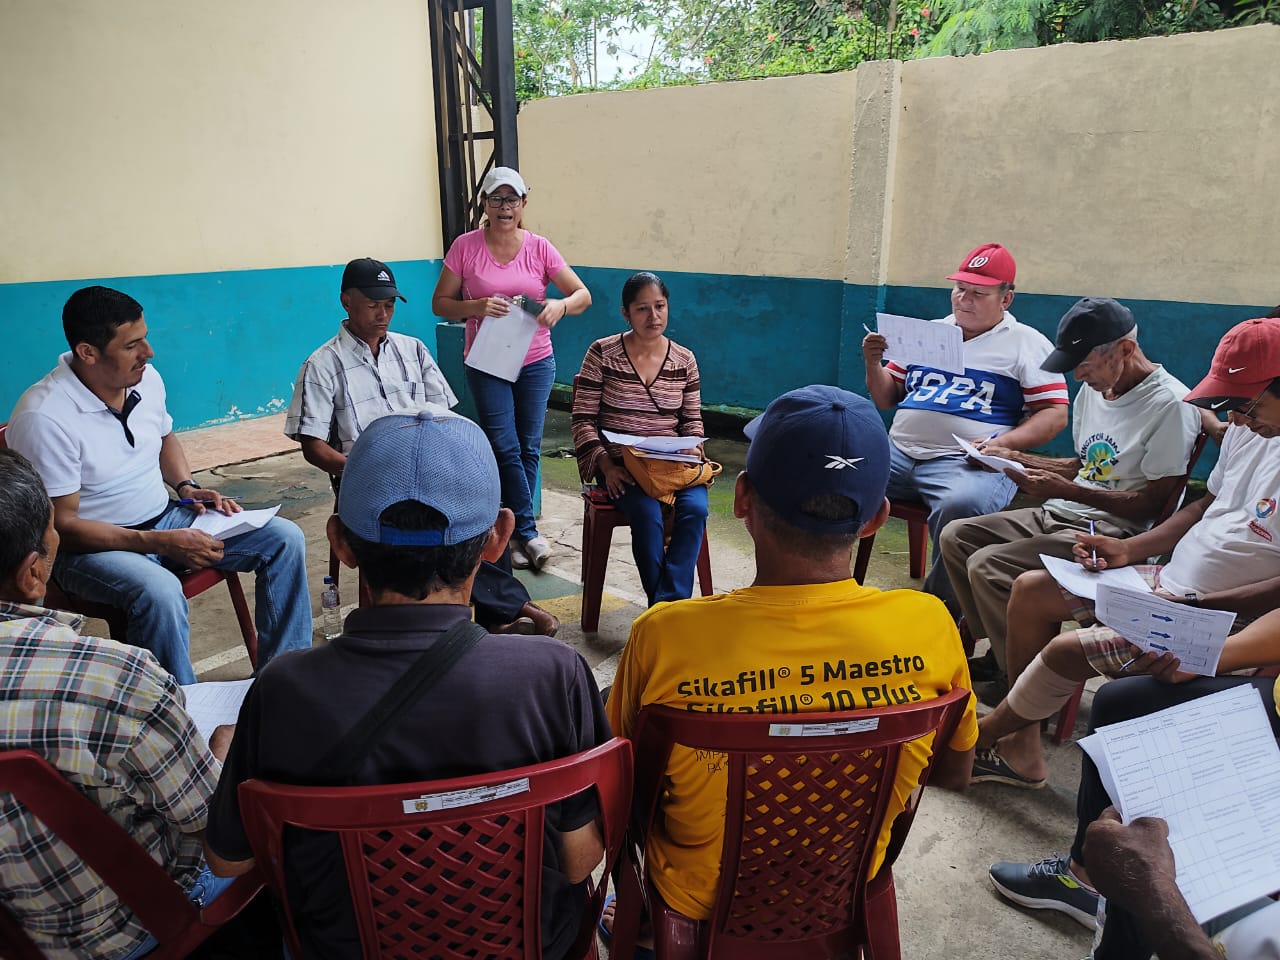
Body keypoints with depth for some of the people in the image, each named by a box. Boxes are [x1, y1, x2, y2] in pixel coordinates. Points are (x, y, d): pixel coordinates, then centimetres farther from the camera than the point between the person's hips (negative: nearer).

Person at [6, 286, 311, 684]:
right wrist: (160, 543, -28)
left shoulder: (147, 379, -2)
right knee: (160, 592, -39)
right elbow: (60, 525, -21)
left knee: (286, 538, -7)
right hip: (89, 544, -7)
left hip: (165, 519, 7)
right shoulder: (43, 417, -22)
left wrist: (186, 487, 2)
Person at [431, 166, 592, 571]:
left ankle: (515, 533, 21)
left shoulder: (539, 247, -1)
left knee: (529, 448, 7)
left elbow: (583, 295, -3)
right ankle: (528, 531, 5)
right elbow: (440, 303, -1)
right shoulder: (465, 246, -4)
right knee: (505, 447, -6)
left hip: (536, 362, 2)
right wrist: (476, 307, -20)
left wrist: (560, 305, -26)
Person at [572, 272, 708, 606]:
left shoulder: (684, 360, 8)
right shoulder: (602, 354, -1)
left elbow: (692, 420, 14)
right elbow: (583, 419, -1)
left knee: (695, 509, -28)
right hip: (619, 462, -2)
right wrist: (606, 466, -15)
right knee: (647, 514, -31)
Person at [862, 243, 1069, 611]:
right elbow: (886, 400, 23)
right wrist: (873, 364, 3)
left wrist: (1005, 442, -14)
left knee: (960, 506, -38)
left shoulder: (1026, 343, 10)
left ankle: (943, 608, -17)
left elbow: (1054, 414, 2)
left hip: (968, 461, -4)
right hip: (898, 452, 4)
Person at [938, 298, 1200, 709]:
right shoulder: (1094, 390, 11)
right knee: (955, 536, 2)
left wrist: (1067, 490, -24)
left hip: (1111, 532, -9)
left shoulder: (1170, 404, -16)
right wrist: (1015, 457, 10)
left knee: (988, 566, -24)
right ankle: (1000, 652, 12)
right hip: (1058, 515, 10)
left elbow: (1154, 504, -18)